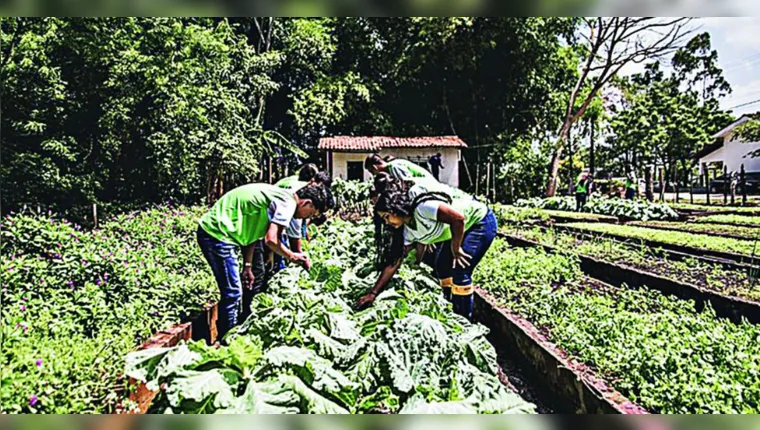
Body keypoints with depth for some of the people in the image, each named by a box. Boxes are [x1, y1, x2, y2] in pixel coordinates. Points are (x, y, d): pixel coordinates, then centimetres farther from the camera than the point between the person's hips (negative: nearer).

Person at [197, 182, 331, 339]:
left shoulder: (280, 198, 15)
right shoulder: (287, 203, -15)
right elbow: (271, 239, -25)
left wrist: (247, 267, 14)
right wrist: (292, 256, -7)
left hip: (211, 230, 11)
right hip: (217, 234, -11)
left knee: (232, 292, 18)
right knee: (232, 293, -5)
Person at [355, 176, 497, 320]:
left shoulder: (422, 207, -30)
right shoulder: (408, 231, -3)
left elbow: (458, 218, -31)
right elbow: (394, 262, -1)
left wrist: (455, 249, -18)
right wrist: (373, 293, -2)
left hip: (481, 221, -9)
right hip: (465, 228, 9)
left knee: (460, 272, -16)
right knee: (442, 266, 12)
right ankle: (453, 313, 27)